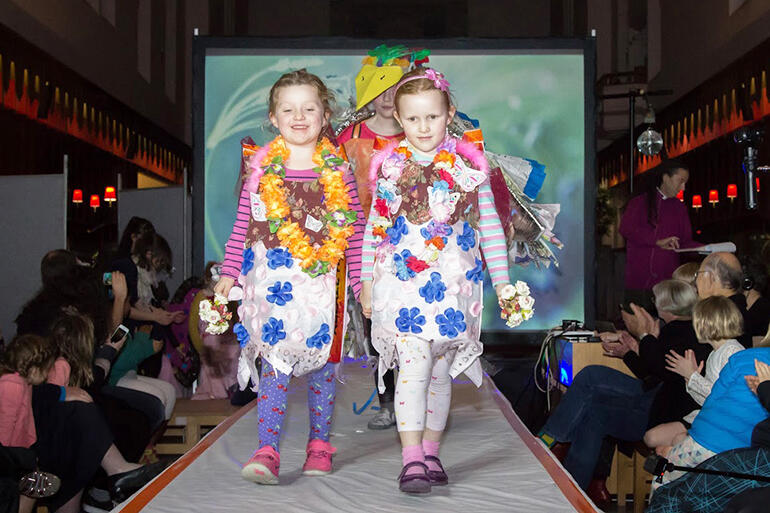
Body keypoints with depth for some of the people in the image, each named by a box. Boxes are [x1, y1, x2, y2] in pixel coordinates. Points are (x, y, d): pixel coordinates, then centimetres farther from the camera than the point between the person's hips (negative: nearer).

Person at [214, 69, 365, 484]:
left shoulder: (337, 169, 3)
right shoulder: (263, 165, 4)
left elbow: (354, 230, 4)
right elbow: (243, 225, 7)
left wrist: (362, 283, 2)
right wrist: (229, 274, 5)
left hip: (322, 280, 1)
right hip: (273, 278, 0)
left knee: (321, 362, 9)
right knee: (274, 363, -5)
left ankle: (319, 443, 25)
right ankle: (267, 452, -4)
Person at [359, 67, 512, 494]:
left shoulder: (467, 165, 3)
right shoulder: (390, 167, 3)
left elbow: (490, 226, 7)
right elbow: (374, 228, 9)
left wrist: (501, 280, 7)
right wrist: (366, 280, 8)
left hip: (454, 287, 2)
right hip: (401, 284, -1)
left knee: (441, 372, 10)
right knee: (414, 367, -12)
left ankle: (430, 452, 23)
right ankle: (411, 459, -9)